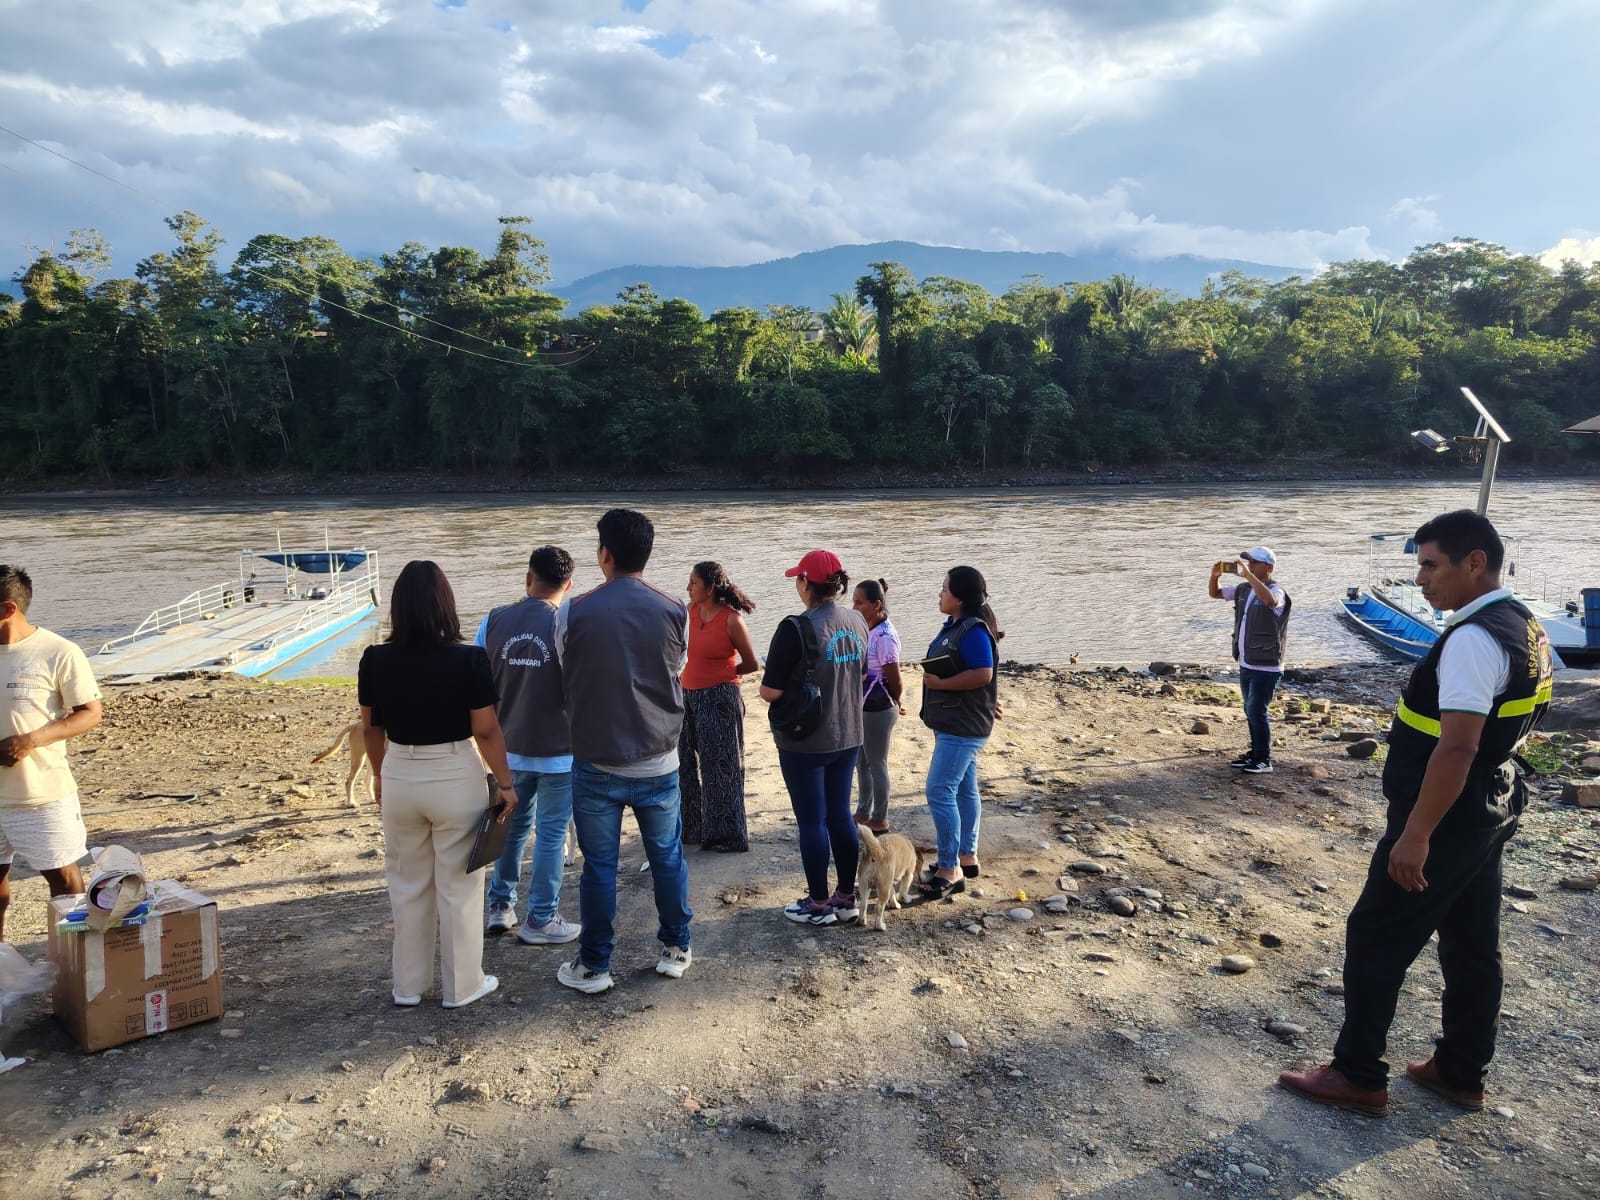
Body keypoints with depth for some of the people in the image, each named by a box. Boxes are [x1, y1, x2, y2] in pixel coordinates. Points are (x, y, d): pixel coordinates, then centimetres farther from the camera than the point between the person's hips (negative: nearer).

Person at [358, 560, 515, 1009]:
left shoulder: (375, 660, -7)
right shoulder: (468, 659, -17)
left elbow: (371, 728, 5)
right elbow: (486, 731, -13)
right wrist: (505, 783, -1)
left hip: (399, 777, 3)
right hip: (455, 777, -3)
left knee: (408, 885, 19)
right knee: (458, 887, 11)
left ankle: (408, 985, 31)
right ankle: (462, 985, 24)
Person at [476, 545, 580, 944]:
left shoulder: (494, 622, -4)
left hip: (509, 748, 4)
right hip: (558, 750, -4)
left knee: (512, 825, 22)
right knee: (551, 835, 8)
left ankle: (499, 906, 31)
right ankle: (540, 920, 16)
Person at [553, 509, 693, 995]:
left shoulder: (574, 612, -11)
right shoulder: (674, 611, -6)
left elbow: (565, 678, 3)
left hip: (596, 763, -1)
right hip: (658, 762, 2)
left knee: (599, 865, 10)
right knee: (667, 855, 17)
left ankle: (593, 967, 21)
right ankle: (676, 950, 30)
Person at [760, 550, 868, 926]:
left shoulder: (796, 628, -21)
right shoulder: (857, 622, 1)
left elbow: (770, 692, -19)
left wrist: (764, 687, 3)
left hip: (804, 742, -6)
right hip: (847, 737, 6)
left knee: (812, 821, 6)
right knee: (841, 815, 16)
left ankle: (819, 904, 17)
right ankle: (847, 897, 26)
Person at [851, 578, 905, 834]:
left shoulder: (884, 636, -22)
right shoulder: (866, 630, 4)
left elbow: (894, 679, -16)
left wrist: (897, 703, 0)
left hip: (878, 711, -8)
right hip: (862, 708, 8)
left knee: (877, 764, 6)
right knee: (861, 763, 19)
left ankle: (880, 820, 20)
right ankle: (863, 812, 34)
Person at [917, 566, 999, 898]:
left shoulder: (973, 631, -20)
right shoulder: (954, 626, 10)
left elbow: (983, 673, -28)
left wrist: (939, 683, -21)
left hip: (962, 726, -11)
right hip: (952, 722, 11)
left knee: (939, 792, -10)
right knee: (963, 790, 16)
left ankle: (950, 870, -3)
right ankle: (967, 857, 27)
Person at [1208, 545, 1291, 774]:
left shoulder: (1276, 592, -14)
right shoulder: (1242, 589, 8)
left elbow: (1270, 600, -38)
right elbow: (1215, 594, 16)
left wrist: (1248, 575, -35)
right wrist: (1215, 575, -5)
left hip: (1266, 667, -8)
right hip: (1246, 664, 8)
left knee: (1256, 711, -6)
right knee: (1251, 710, 15)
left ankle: (1264, 761, 3)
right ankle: (1255, 753, 27)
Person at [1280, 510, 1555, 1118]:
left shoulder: (1473, 639, -24)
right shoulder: (1524, 627, 8)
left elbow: (1457, 747, -28)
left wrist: (1415, 834, -25)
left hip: (1446, 817, -10)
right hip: (1489, 810, 10)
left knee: (1375, 938, 2)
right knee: (1471, 945, 18)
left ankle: (1358, 1077, 13)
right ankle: (1461, 1073, 32)